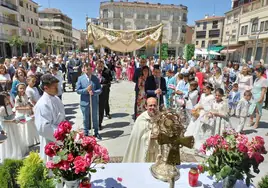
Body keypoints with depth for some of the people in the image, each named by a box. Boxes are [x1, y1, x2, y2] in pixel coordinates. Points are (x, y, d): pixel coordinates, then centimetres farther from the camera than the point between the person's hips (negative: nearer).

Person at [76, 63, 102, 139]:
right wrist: (86, 90, -21)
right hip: (85, 102, -1)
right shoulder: (80, 78, -4)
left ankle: (96, 132, 32)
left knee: (95, 118, 14)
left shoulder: (95, 78, -2)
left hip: (94, 102, 1)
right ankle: (85, 133, 30)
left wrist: (93, 92, -22)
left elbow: (99, 89, -3)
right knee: (85, 119, 13)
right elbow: (78, 90, -6)